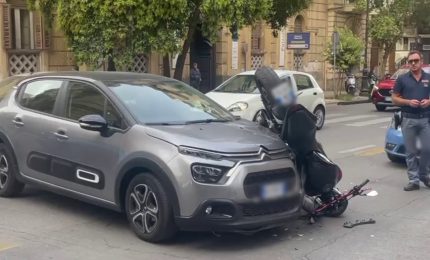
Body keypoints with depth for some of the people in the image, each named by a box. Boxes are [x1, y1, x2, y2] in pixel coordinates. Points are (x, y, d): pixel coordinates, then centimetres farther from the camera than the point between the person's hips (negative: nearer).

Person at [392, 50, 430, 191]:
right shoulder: (402, 79, 3)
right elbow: (395, 98, 3)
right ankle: (414, 180, 9)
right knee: (411, 152, 3)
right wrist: (408, 102, -13)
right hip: (408, 120, -1)